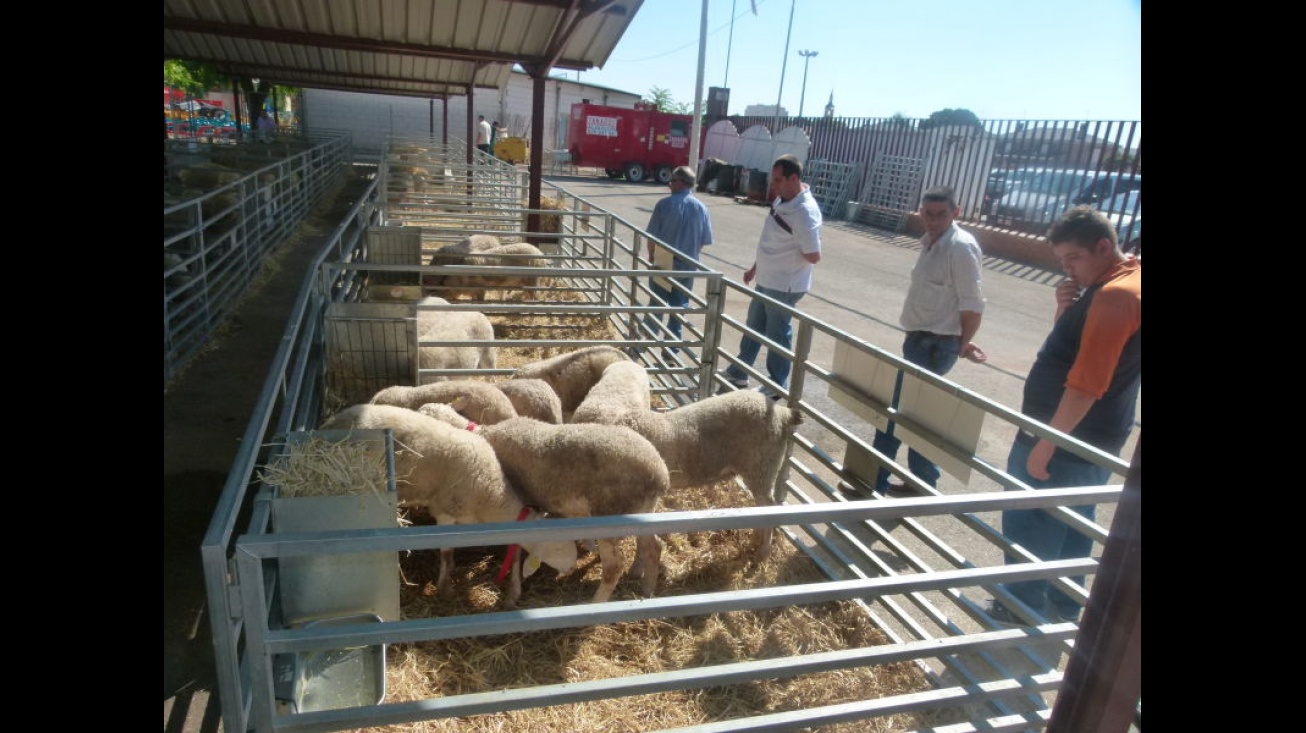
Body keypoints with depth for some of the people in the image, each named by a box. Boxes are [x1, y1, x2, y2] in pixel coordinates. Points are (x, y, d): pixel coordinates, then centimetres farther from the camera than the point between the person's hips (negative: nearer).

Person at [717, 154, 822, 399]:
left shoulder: (805, 211, -25)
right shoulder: (781, 201, 4)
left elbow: (813, 256, -25)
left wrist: (791, 257, -6)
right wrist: (755, 268, 20)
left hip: (784, 286, -9)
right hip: (766, 280, 9)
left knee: (777, 335, 5)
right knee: (753, 328, 20)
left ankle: (776, 386, 22)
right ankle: (738, 374, 36)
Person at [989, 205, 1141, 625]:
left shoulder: (1115, 294, -22)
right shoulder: (1125, 284, 10)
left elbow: (1086, 384, -27)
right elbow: (1072, 350, 14)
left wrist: (1045, 444, -23)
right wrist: (1065, 311, -5)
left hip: (1068, 438, -10)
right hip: (1094, 440, 10)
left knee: (1029, 524, 4)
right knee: (1072, 521, 20)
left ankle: (1023, 608, 18)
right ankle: (1063, 604, 34)